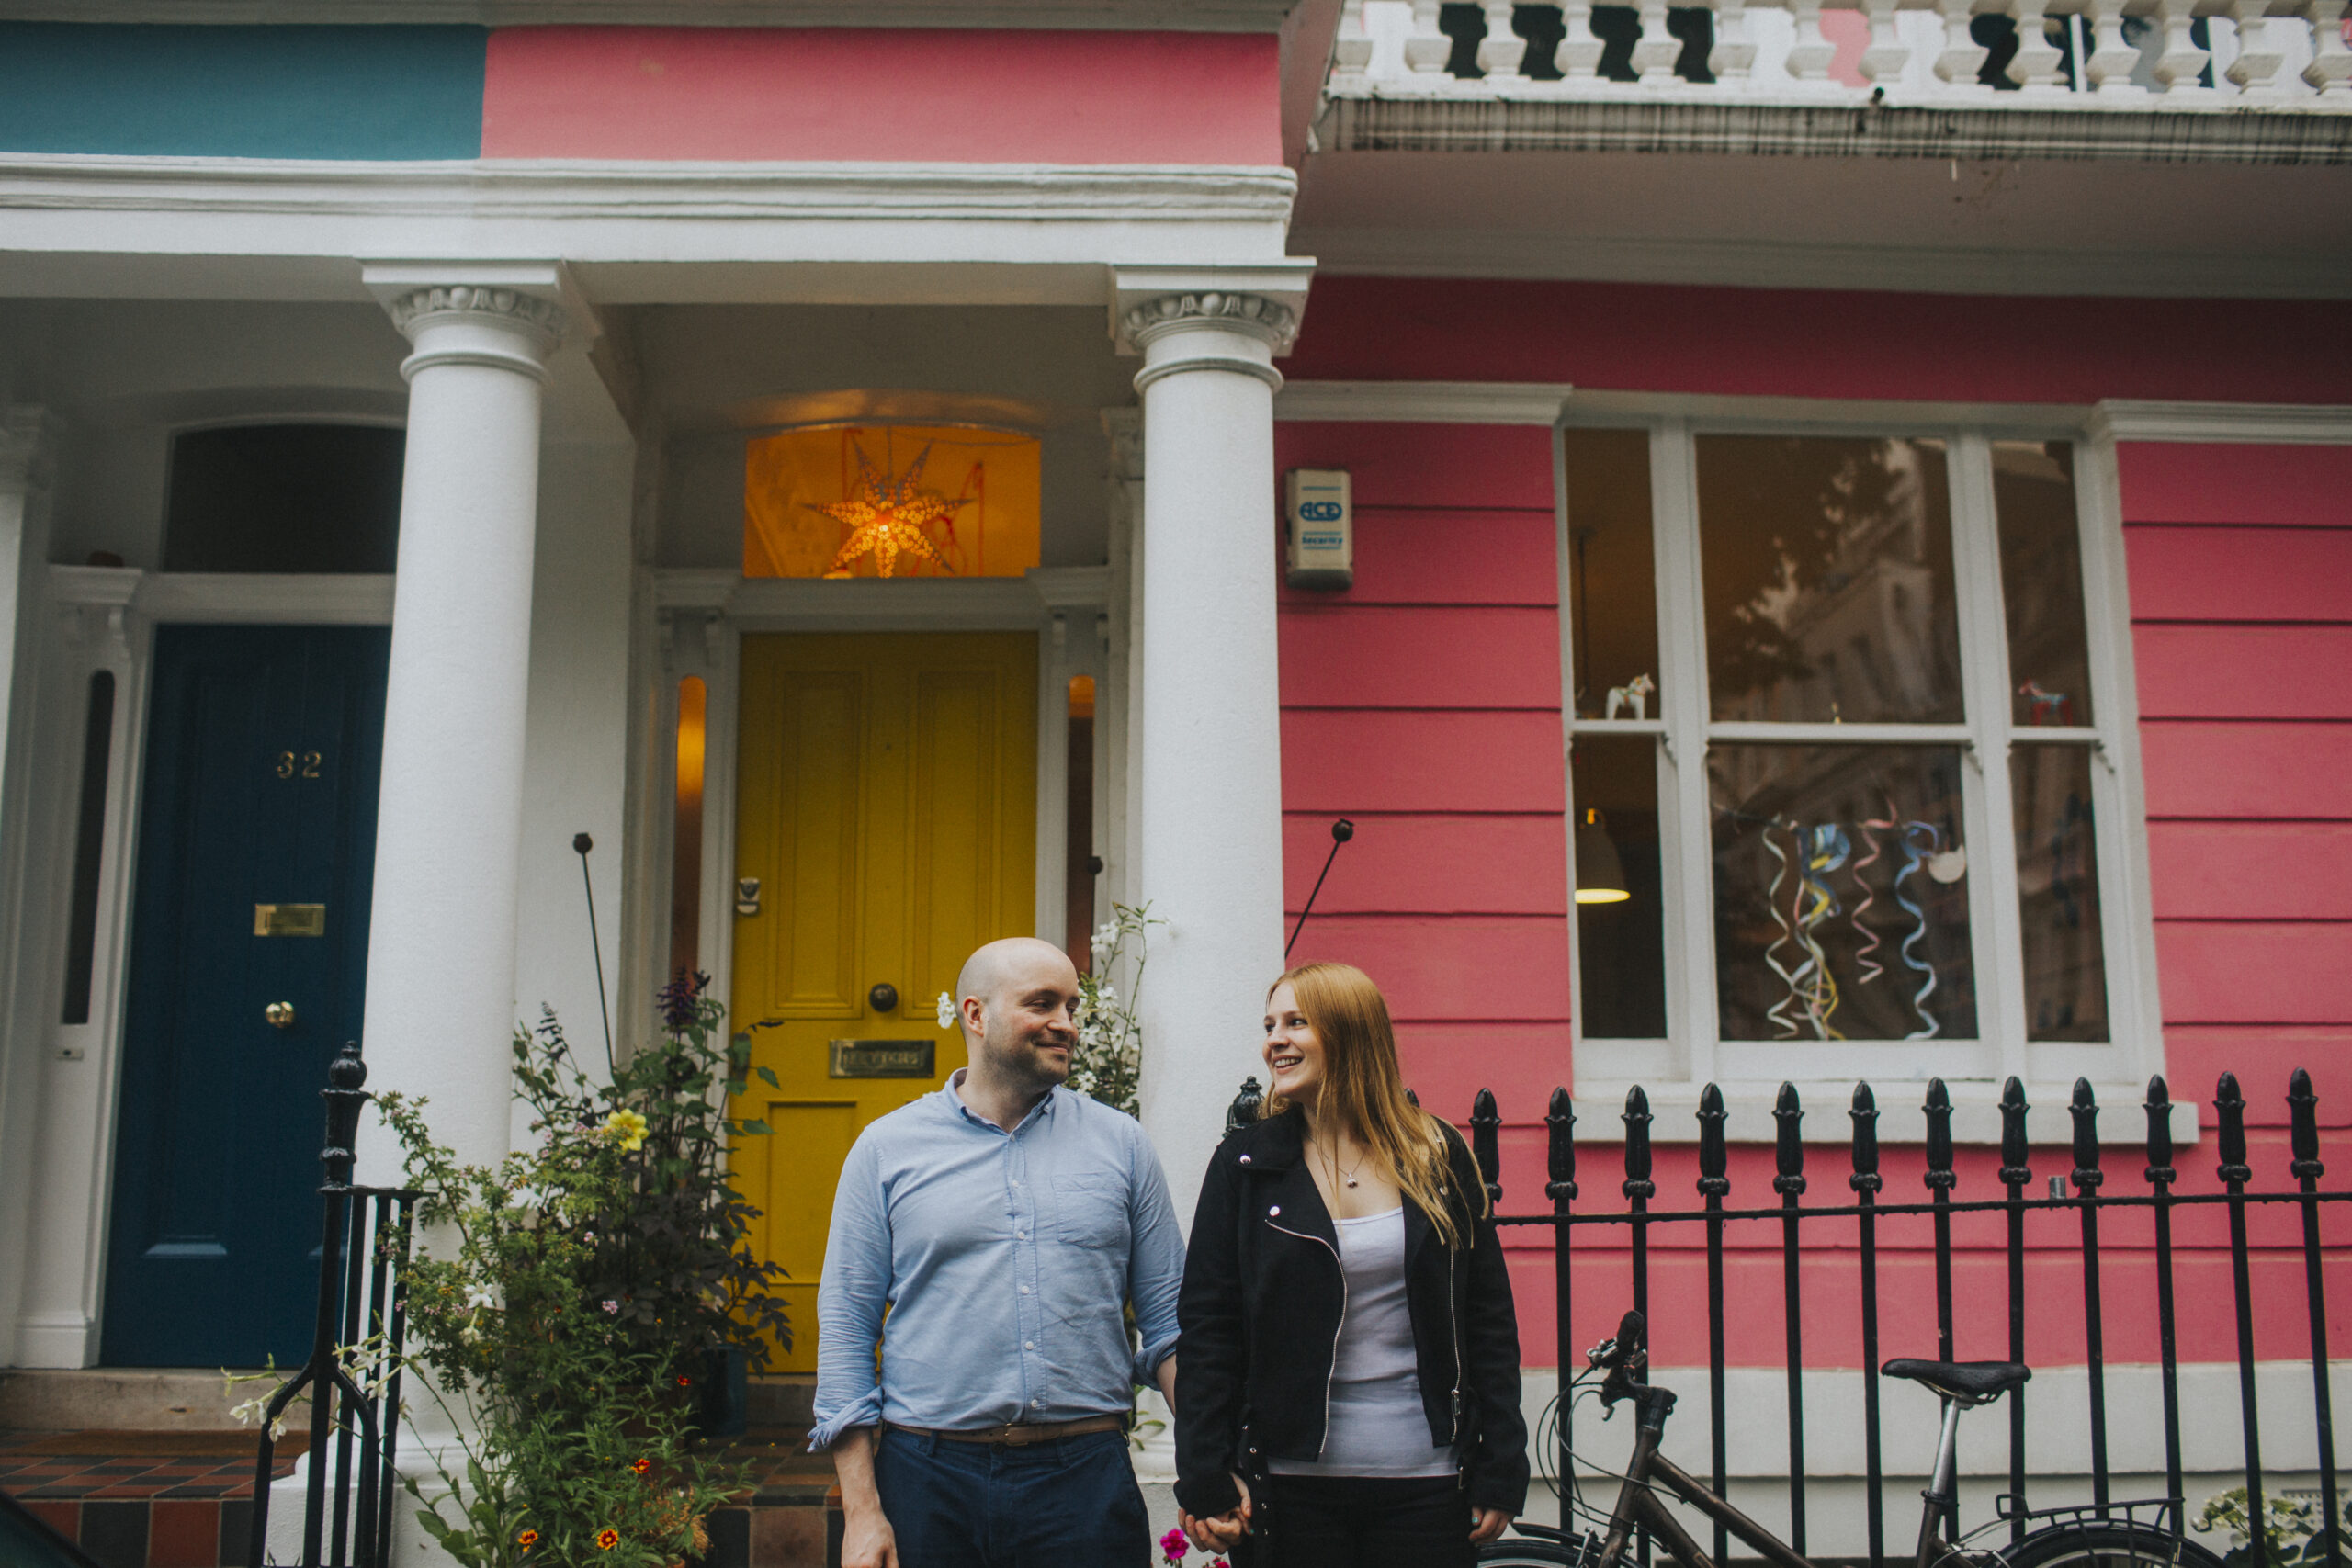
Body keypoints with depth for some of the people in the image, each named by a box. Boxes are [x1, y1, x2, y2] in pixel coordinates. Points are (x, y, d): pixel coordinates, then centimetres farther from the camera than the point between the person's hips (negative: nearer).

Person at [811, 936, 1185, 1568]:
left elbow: (1168, 1319, 8)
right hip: (929, 1477, 0)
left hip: (1086, 1476, 1)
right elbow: (846, 1330, 2)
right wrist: (861, 1512, -4)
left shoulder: (1120, 1143, 7)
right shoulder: (887, 1149, 3)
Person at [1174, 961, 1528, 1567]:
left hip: (1426, 1479, 1)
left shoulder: (1438, 1156, 3)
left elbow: (1489, 1319, 4)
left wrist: (1501, 1473, 0)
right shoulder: (1243, 1164, 1)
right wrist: (1205, 1482, -6)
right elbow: (1206, 1325, 0)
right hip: (1295, 1484, 0)